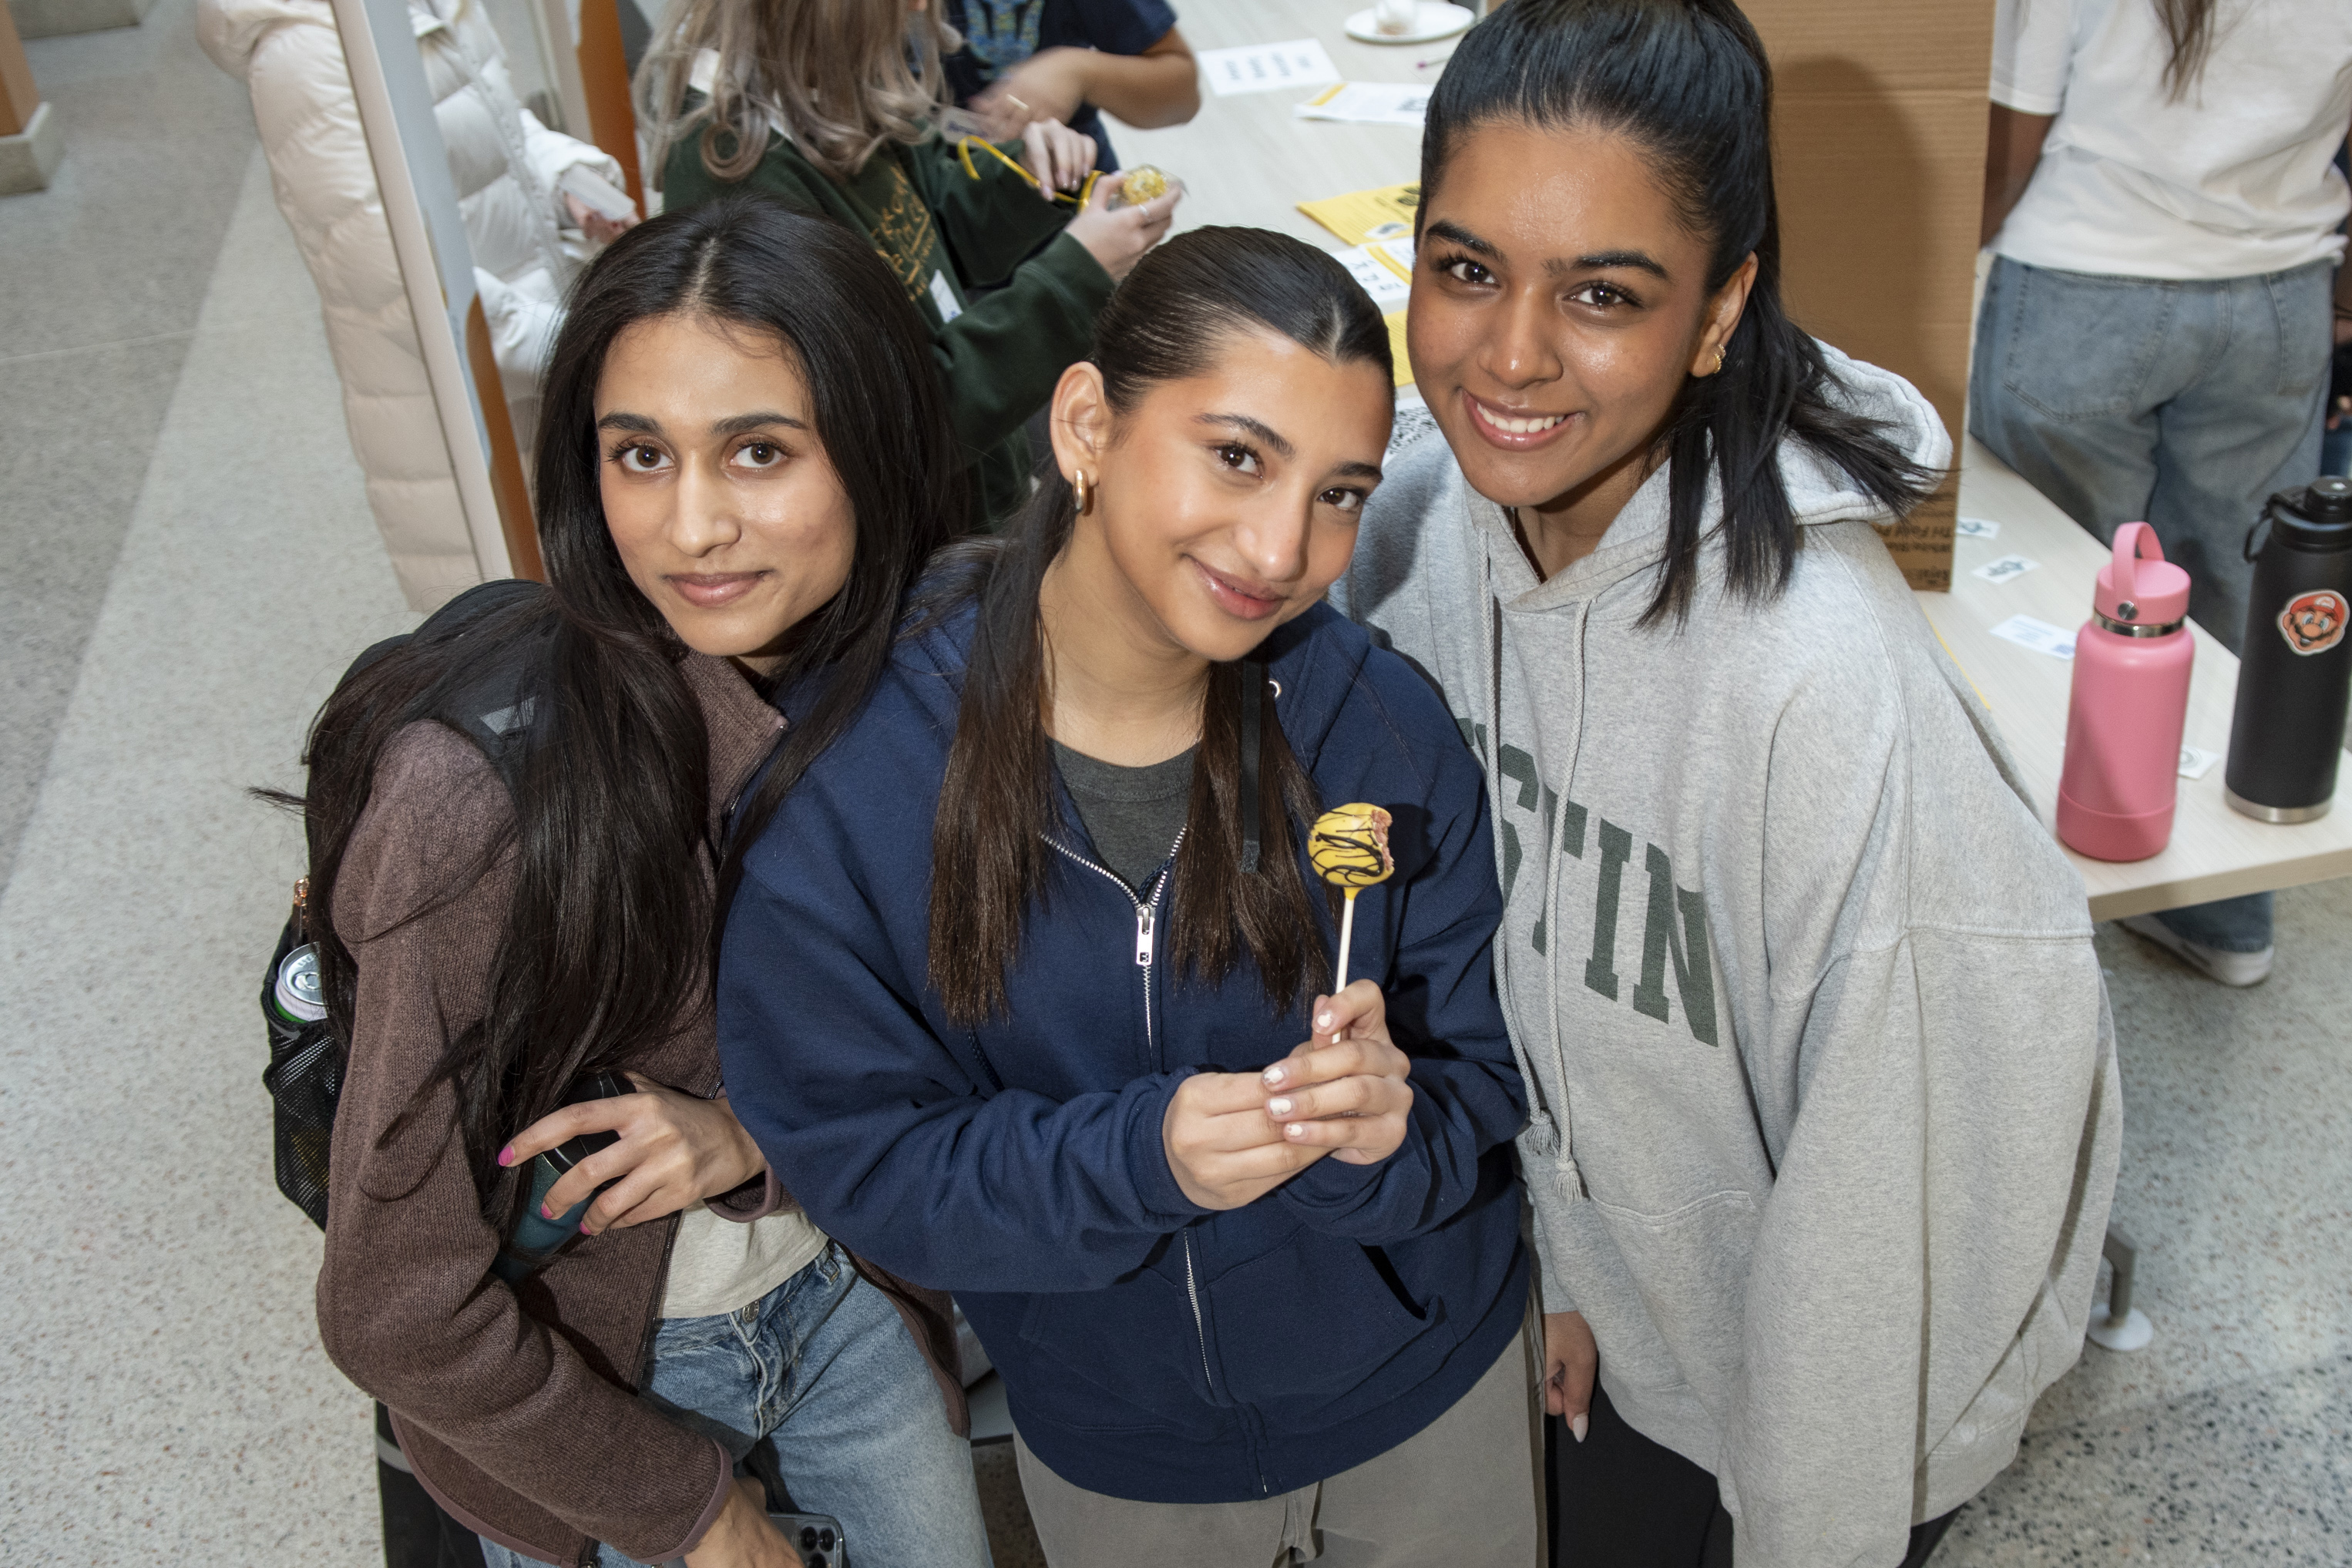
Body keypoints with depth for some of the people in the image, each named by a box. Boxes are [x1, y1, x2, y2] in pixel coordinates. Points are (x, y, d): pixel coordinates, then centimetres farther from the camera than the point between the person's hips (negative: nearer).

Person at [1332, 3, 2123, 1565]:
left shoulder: (1825, 677, -36)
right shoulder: (1419, 525, -16)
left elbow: (1888, 1169, -24)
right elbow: (1493, 960, -2)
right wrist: (1560, 1260, 5)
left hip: (1837, 1381, -5)